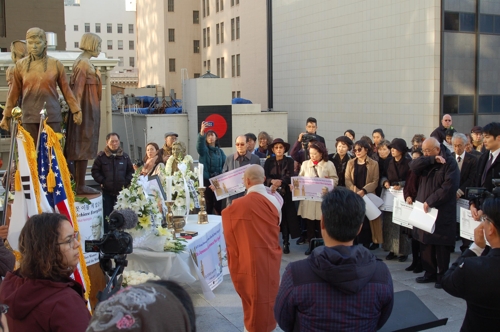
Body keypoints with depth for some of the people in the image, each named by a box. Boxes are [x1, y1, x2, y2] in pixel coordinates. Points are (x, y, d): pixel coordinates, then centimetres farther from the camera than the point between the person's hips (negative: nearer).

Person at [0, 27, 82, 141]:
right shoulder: (20, 65, 5)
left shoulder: (56, 64, 2)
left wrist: (76, 111, 6)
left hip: (52, 116, -1)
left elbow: (66, 89, 7)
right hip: (29, 116, 1)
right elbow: (14, 93, 9)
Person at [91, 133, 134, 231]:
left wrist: (126, 182, 0)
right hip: (107, 191, -2)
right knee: (107, 215, 0)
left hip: (121, 191, 2)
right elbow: (95, 171, 0)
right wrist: (102, 182, -9)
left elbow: (131, 171, 12)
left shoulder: (124, 156, 6)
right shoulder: (101, 156, -1)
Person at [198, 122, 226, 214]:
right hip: (206, 180, -2)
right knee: (208, 203, -3)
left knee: (218, 203, 1)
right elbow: (199, 144, -20)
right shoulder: (204, 150, 3)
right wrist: (202, 131, -37)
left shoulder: (220, 151, 13)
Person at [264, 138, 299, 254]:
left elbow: (289, 176, -12)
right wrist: (273, 181, -26)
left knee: (285, 218, -2)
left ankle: (286, 243, 5)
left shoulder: (289, 161, 2)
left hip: (285, 194, -1)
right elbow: (265, 177, -4)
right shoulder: (268, 161, 6)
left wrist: (280, 182, -31)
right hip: (271, 193, 1)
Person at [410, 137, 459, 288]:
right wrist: (432, 159, -17)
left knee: (441, 245, 1)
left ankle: (442, 276, 12)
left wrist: (430, 201, -21)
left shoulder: (449, 162, -10)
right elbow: (413, 166, -8)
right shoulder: (426, 162, 12)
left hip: (442, 212, -6)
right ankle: (430, 273, 22)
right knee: (426, 244, 10)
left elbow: (449, 187, -20)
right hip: (424, 209, 6)